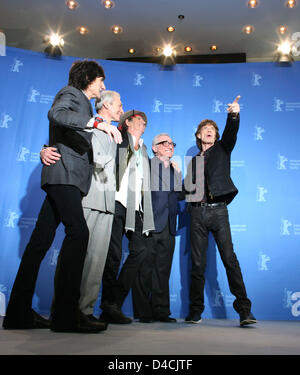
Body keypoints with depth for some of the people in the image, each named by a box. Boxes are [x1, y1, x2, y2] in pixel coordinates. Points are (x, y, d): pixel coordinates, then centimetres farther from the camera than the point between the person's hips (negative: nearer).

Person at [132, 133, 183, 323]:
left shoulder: (175, 170, 21)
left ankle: (161, 311, 16)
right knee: (145, 268, -1)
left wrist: (179, 174, 1)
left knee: (163, 269, 8)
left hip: (168, 226, 6)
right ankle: (143, 312, 9)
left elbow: (180, 195, 11)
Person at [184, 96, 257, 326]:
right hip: (197, 212, 3)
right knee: (198, 263, 4)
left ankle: (245, 310, -4)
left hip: (218, 210, -2)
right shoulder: (194, 161, 20)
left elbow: (231, 134, -7)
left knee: (230, 259, -8)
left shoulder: (222, 149, 13)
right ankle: (196, 311, 12)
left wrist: (234, 115, -25)